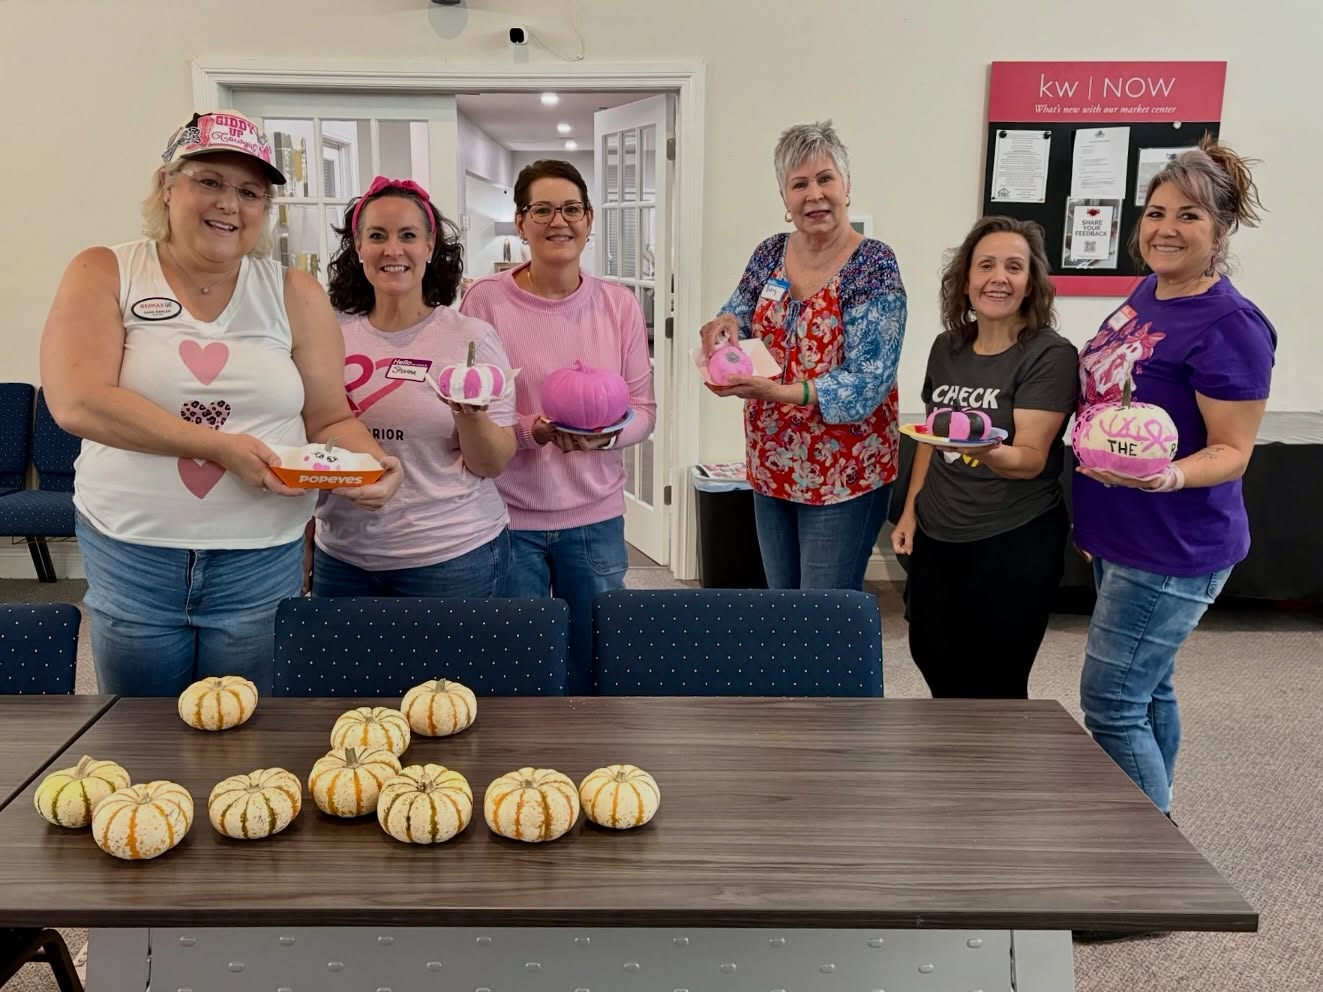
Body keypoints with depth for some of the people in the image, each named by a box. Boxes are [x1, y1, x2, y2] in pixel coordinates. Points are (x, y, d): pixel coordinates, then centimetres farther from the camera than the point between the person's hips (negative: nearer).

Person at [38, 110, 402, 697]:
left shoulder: (295, 295, 4)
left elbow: (330, 419, 6)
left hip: (262, 566, 1)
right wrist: (219, 446, -20)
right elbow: (76, 402, -14)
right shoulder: (103, 275, -1)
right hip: (129, 560, 0)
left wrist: (372, 462, -16)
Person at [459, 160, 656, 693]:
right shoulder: (485, 300, -5)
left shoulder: (620, 305, 3)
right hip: (507, 514, -2)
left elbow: (643, 408, 5)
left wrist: (606, 435, -16)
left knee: (595, 666, 12)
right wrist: (530, 430, -21)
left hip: (595, 515, 2)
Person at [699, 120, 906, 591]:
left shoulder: (873, 265, -15)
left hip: (843, 474, -6)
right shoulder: (769, 254, 3)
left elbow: (869, 381, -20)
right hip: (770, 467, 6)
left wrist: (779, 391, -33)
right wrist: (725, 325, -12)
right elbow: (737, 317, 13)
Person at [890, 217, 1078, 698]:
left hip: (1014, 545, -6)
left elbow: (1031, 458, -21)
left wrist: (986, 451, -41)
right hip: (936, 538, 6)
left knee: (993, 686, 2)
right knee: (935, 661, 15)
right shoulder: (946, 347, 4)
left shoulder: (1050, 356, -13)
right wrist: (910, 512, 11)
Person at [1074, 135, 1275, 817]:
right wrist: (1092, 515, 19)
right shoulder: (1147, 291, 7)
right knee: (1147, 691, 19)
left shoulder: (1229, 326, -19)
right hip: (1117, 538, 8)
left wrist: (1167, 477, -38)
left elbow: (1231, 451, -17)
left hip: (1171, 554, -8)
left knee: (1109, 706, -4)